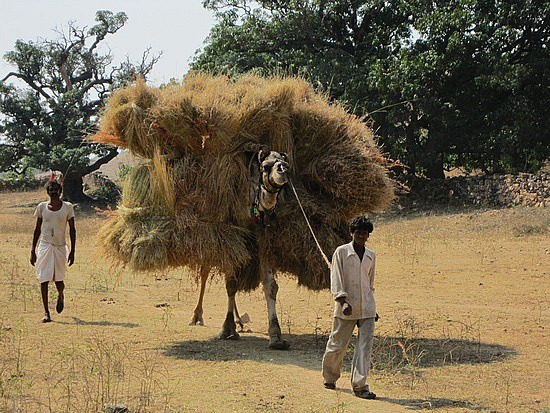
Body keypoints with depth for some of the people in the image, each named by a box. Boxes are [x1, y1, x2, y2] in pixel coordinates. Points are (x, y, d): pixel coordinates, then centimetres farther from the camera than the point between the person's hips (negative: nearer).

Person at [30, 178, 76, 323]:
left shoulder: (67, 207, -1)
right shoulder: (42, 207, 3)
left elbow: (72, 230, 2)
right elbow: (37, 229, 9)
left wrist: (72, 251, -2)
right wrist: (33, 250, 6)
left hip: (60, 247, -1)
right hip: (44, 246, 1)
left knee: (58, 279, 2)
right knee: (44, 280, -5)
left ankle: (61, 296, 38)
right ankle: (46, 313, 0)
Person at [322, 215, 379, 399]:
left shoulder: (371, 256, 12)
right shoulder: (341, 252, -3)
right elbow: (336, 280, -9)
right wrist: (343, 302, -21)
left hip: (366, 308, 4)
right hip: (346, 308, -4)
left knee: (365, 346, -6)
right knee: (337, 345, 5)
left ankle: (360, 386, -6)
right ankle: (329, 378, 28)